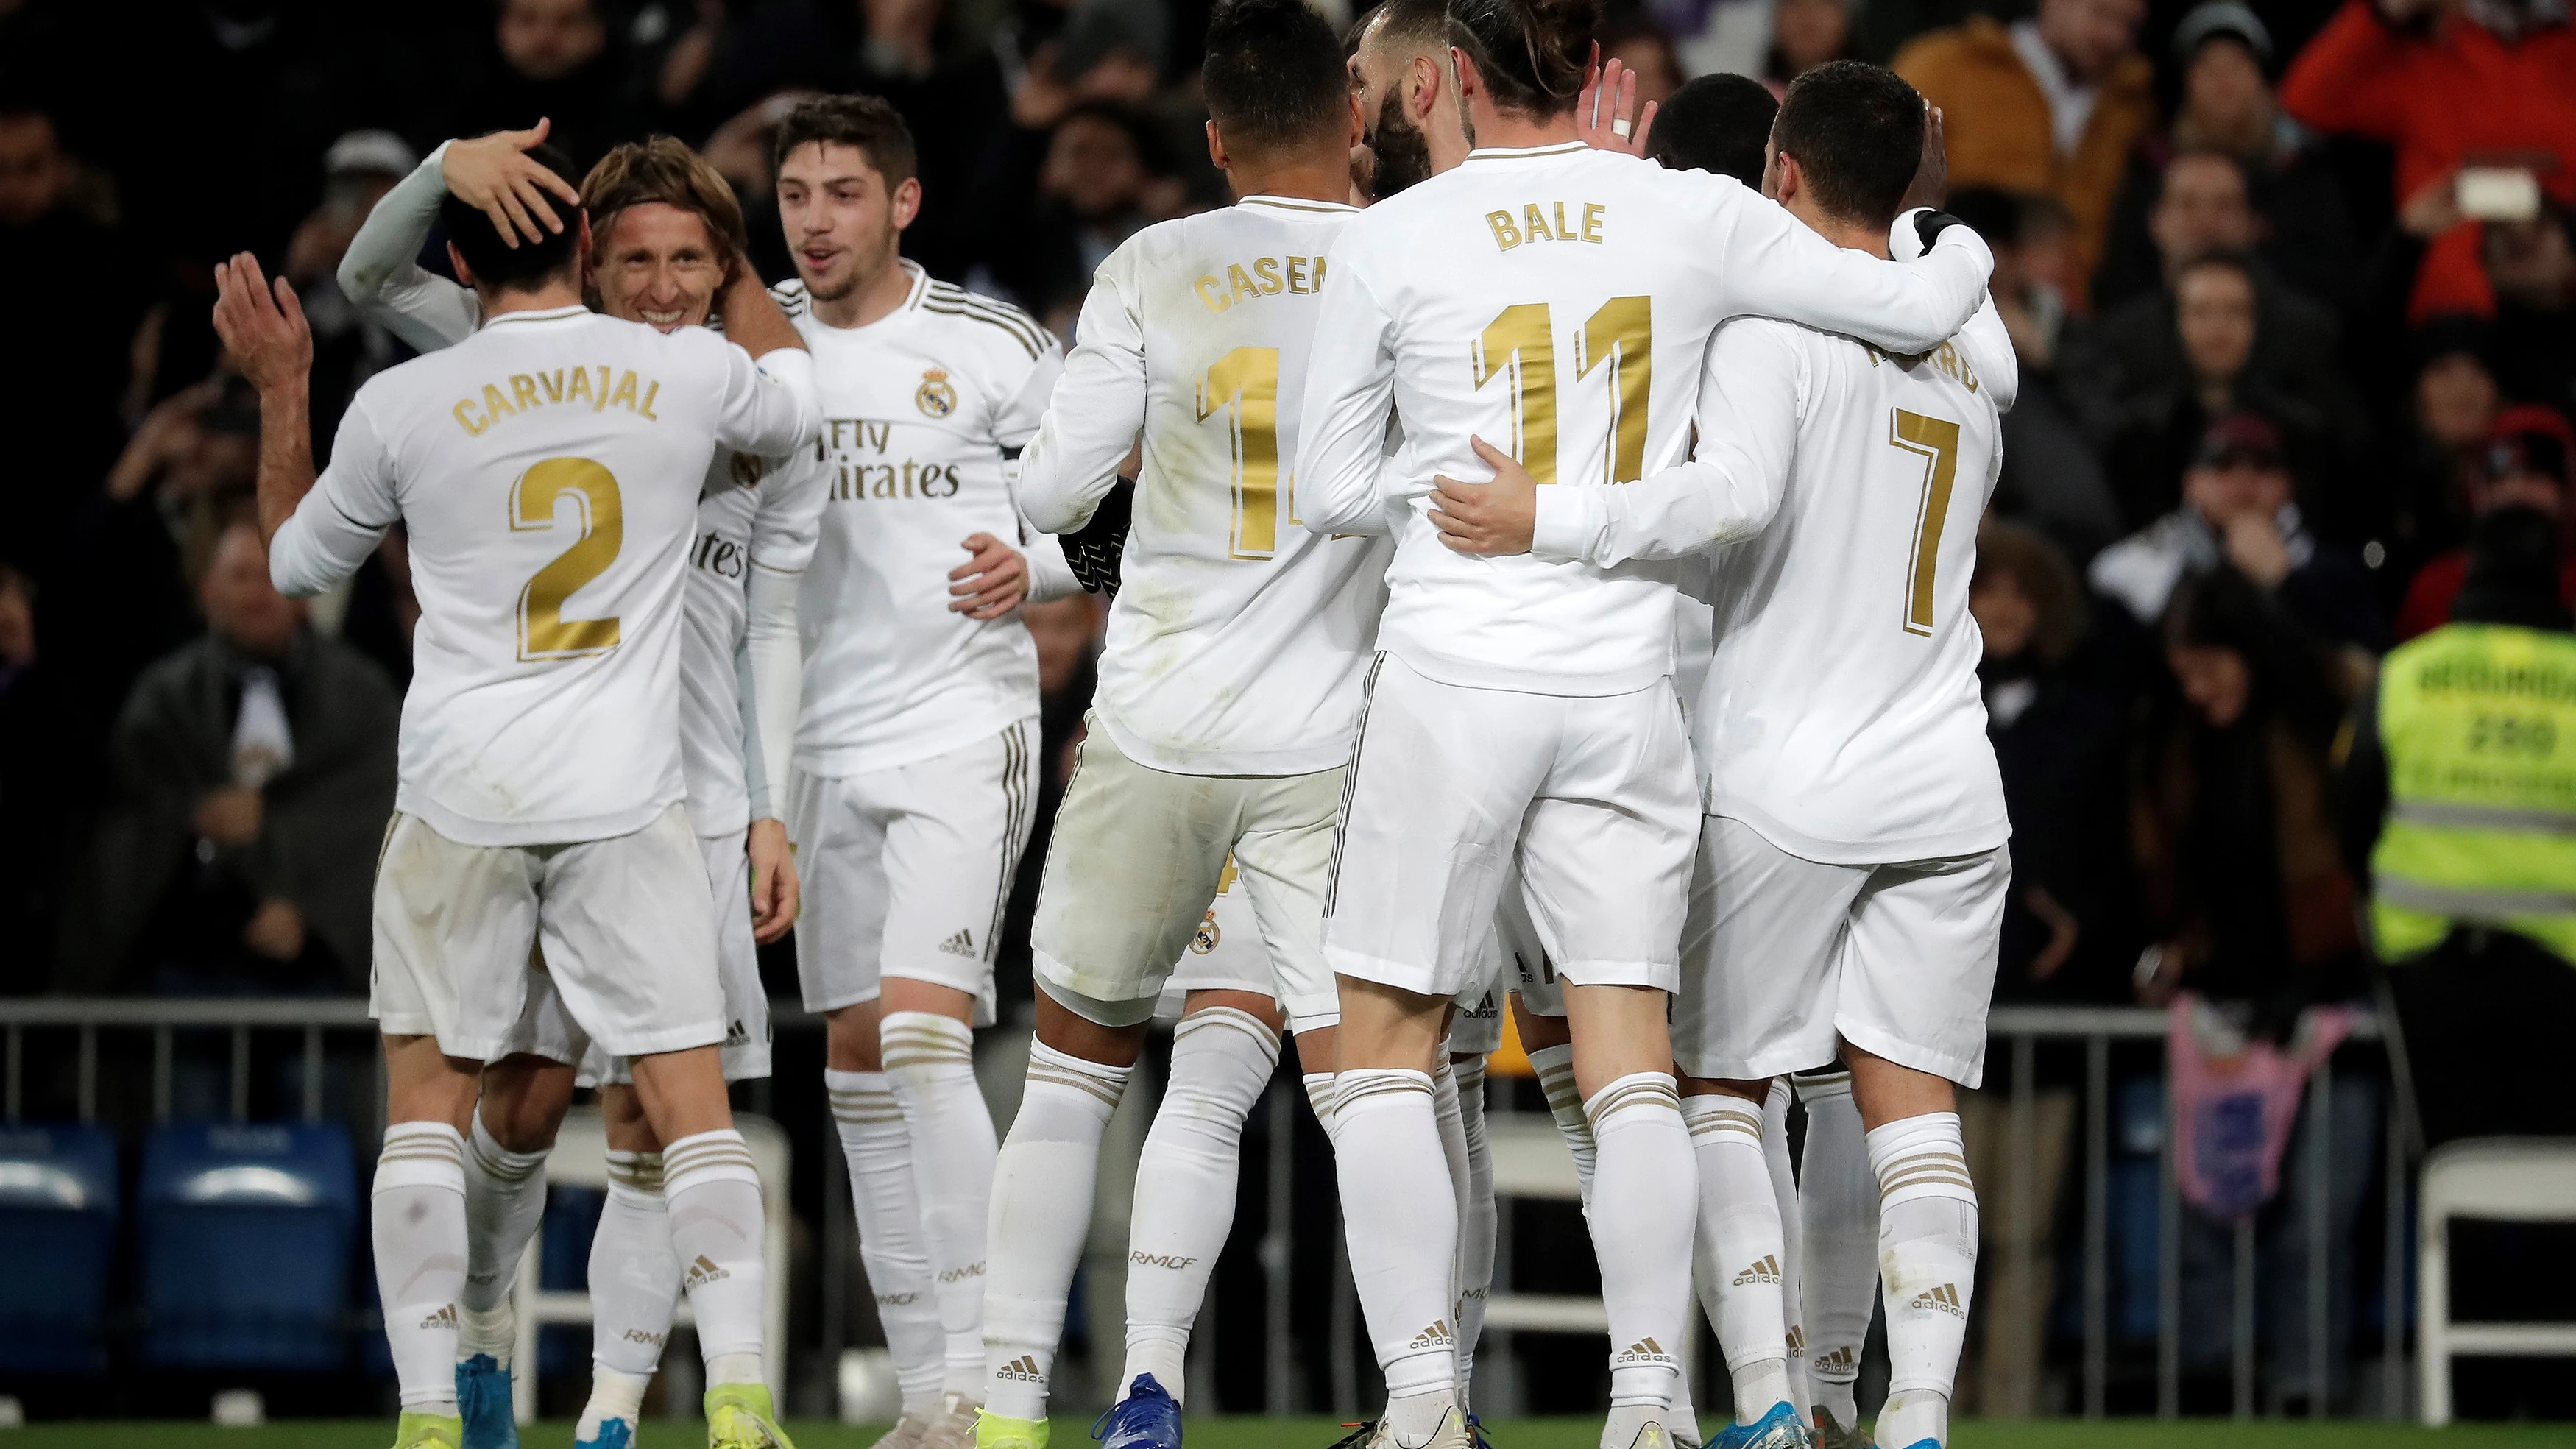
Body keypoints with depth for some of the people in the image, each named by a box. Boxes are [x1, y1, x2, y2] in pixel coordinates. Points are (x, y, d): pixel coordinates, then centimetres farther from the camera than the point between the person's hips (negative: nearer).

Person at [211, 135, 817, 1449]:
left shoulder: (399, 407, -3)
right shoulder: (686, 374, -2)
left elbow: (298, 562, 16)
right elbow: (795, 395, 23)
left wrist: (280, 392, 27)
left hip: (460, 797, 0)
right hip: (630, 797, 0)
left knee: (428, 1097, 8)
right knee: (689, 1099, 3)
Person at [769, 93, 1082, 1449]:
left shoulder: (992, 347, -5)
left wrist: (1033, 563, -14)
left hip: (962, 732, -5)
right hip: (822, 739, 5)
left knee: (922, 1027, -19)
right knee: (858, 1062, 6)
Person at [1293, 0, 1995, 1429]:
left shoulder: (1387, 241, -3)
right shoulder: (1692, 217, 1)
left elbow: (1328, 490, 3)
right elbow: (1922, 306, 8)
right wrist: (1962, 236, 29)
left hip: (1449, 676, -2)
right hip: (1623, 682, 2)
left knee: (1384, 1044, 7)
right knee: (1629, 1058, 6)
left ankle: (1421, 1396, -1)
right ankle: (1645, 1406, -1)